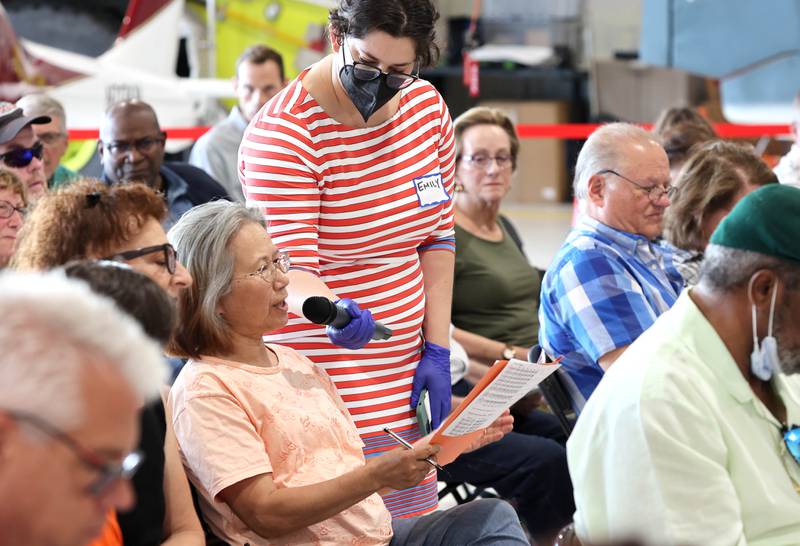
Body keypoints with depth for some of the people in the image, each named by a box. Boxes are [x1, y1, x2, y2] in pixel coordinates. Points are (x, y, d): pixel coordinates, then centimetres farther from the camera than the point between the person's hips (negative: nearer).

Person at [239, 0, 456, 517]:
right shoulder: (283, 134, -15)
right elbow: (289, 270, -20)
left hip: (404, 377, 6)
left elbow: (438, 234, 10)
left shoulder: (427, 106, 4)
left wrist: (437, 349, 4)